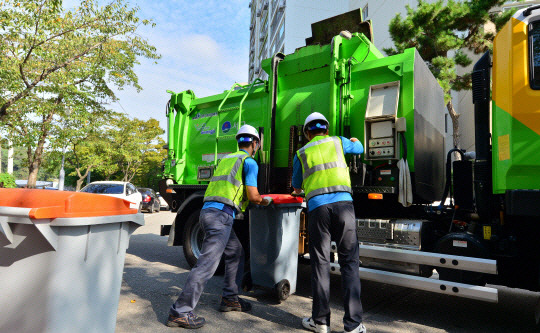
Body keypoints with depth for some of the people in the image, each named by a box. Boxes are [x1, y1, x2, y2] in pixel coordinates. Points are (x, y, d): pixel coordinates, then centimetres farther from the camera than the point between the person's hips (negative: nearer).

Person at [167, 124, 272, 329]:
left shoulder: (226, 159, 24)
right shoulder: (249, 162, -1)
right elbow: (253, 196, -8)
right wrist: (265, 201, 13)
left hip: (208, 211, 9)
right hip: (221, 214, -9)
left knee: (236, 253, 19)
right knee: (207, 263, -8)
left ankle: (229, 299, 26)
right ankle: (180, 312, -5)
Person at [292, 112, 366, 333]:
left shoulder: (301, 153, 17)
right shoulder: (337, 141, 18)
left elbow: (296, 187, 27)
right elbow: (359, 149, 40)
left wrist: (300, 190, 51)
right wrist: (355, 141, 62)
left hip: (317, 207, 0)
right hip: (343, 203, 0)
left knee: (320, 263, 7)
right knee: (349, 262, 4)